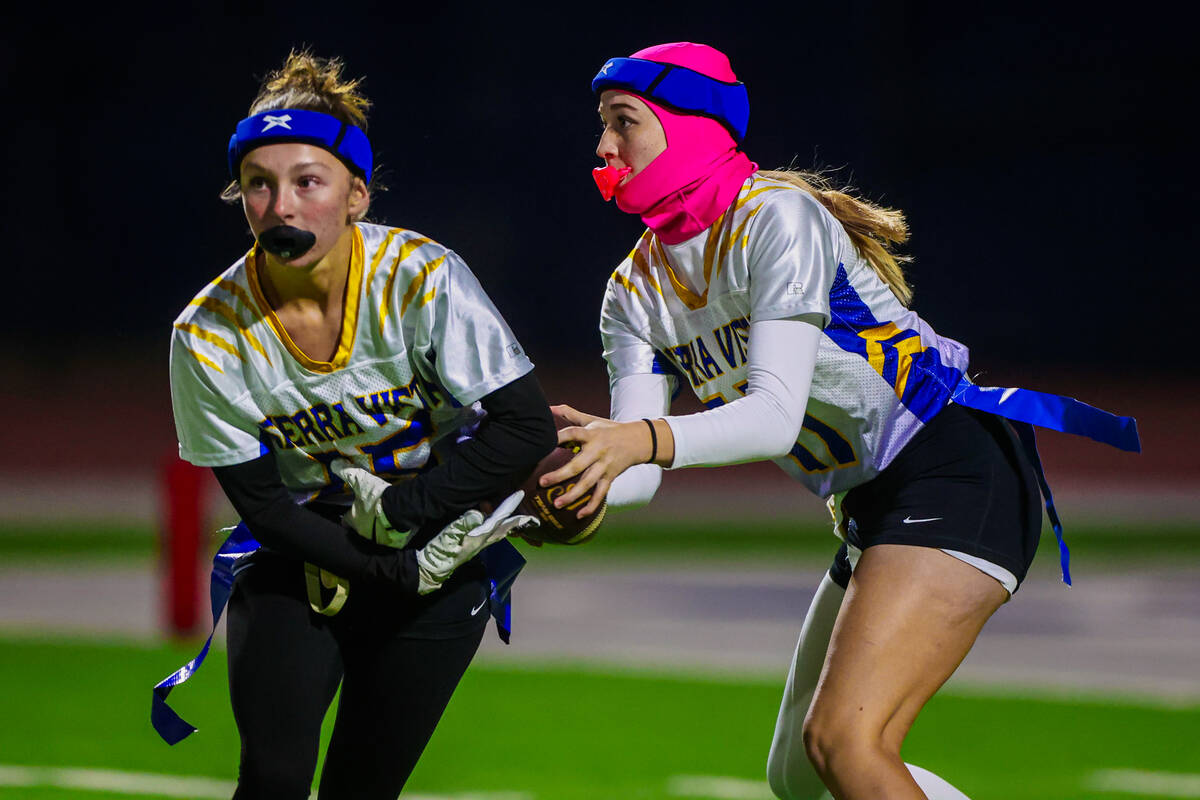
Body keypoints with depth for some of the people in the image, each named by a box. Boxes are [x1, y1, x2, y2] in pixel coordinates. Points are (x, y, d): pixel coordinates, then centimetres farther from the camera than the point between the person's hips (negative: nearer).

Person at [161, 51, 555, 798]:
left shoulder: (421, 278, -19)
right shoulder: (209, 335, -15)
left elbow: (528, 429, -18)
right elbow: (263, 504, -9)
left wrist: (402, 510, -20)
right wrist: (402, 571, -17)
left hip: (442, 547, -1)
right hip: (304, 561, 1)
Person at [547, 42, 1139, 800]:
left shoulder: (777, 218, -15)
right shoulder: (637, 289, 7)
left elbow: (776, 414, -25)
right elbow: (638, 469, -4)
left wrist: (645, 439, -40)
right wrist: (576, 474, -27)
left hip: (959, 474, -10)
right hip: (874, 509, 10)